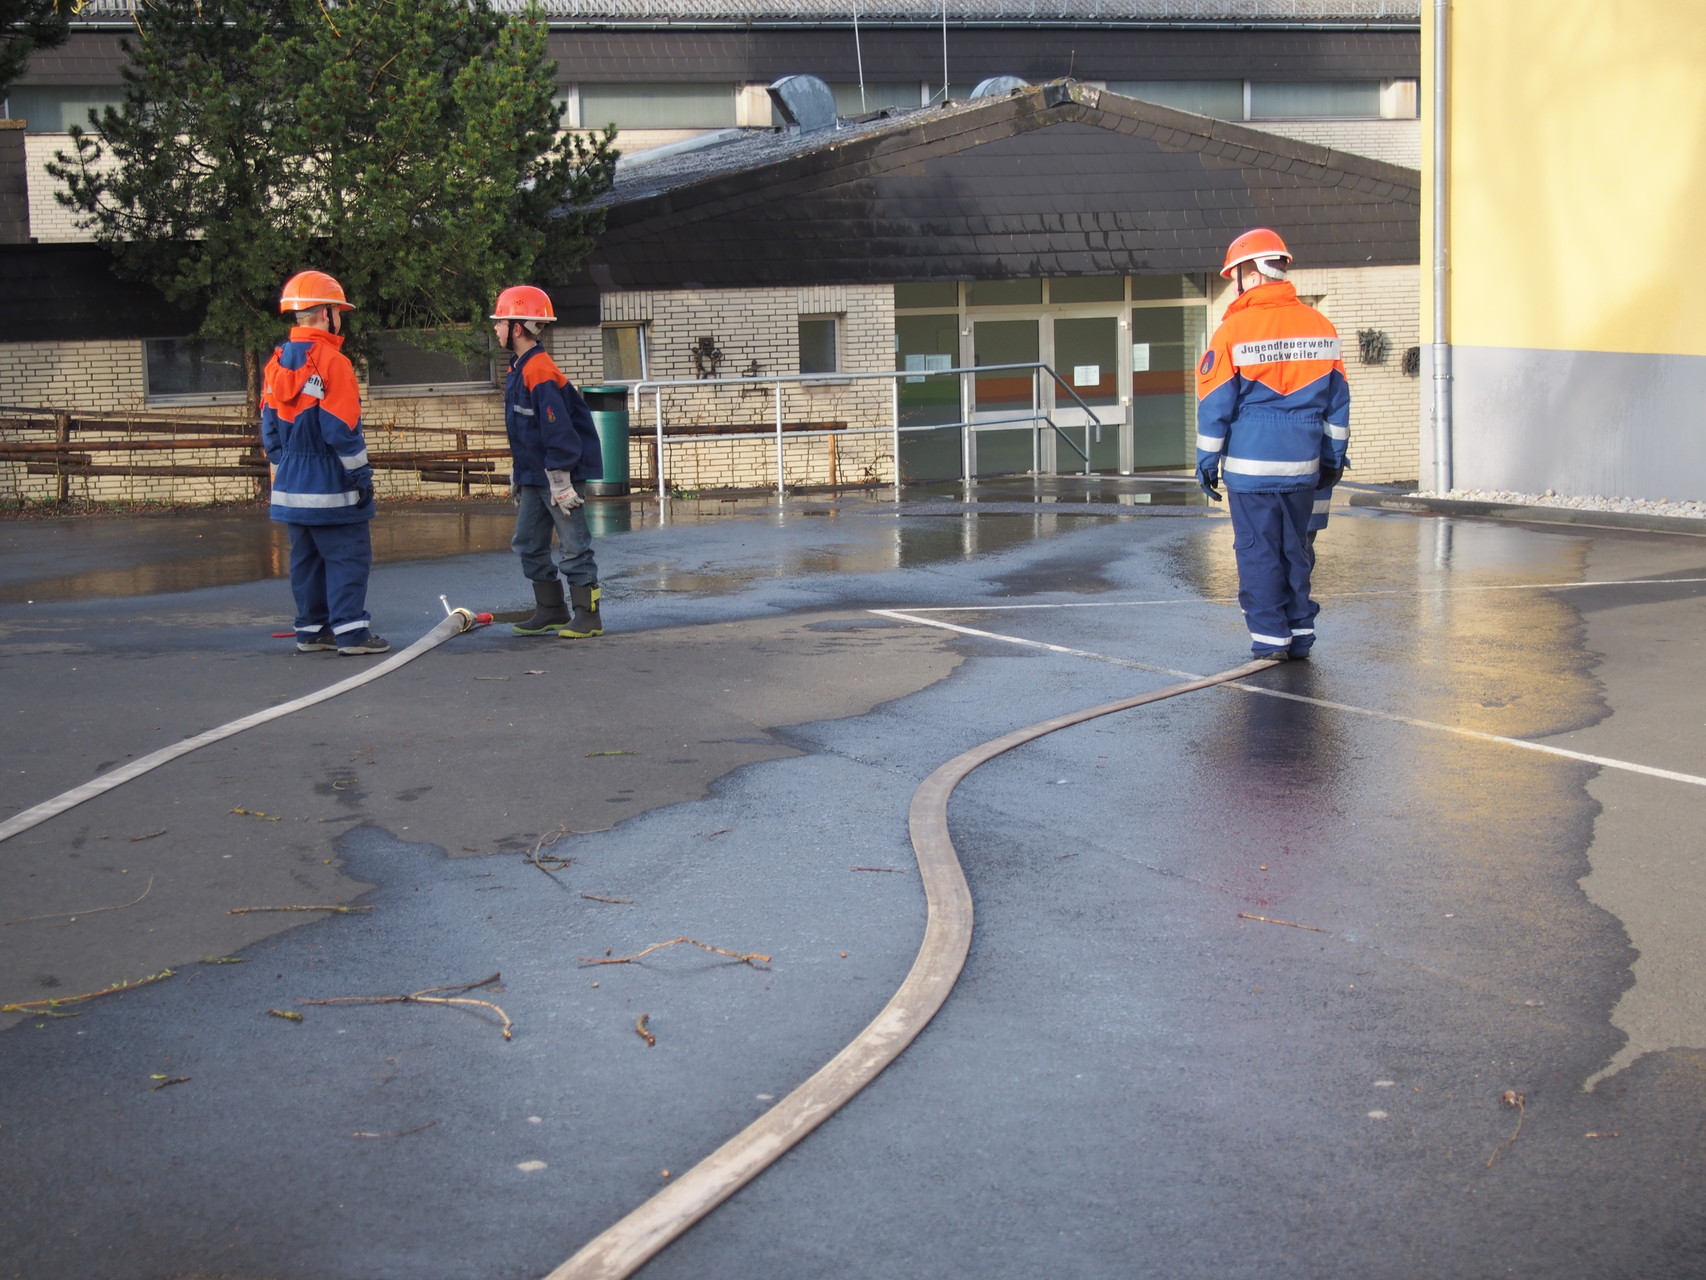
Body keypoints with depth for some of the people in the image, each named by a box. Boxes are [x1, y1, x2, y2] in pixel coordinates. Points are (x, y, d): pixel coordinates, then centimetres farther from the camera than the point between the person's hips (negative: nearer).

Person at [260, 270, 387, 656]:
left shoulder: (276, 363, 9)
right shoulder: (331, 361, -14)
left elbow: (269, 427, 13)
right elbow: (343, 428, -16)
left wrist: (283, 468, 20)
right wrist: (361, 475, -10)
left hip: (291, 483, 8)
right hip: (330, 485, -8)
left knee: (306, 557, 13)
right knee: (348, 555, -4)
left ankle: (311, 630, 17)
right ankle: (350, 630, -7)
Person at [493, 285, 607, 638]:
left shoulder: (540, 371, -20)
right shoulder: (519, 369, 12)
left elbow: (558, 429, -23)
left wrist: (560, 481, -23)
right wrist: (516, 475, 23)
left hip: (560, 475, -10)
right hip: (533, 475, 10)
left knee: (573, 546, -4)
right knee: (528, 543, 14)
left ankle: (588, 618, 2)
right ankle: (551, 613, 23)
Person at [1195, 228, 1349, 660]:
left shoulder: (1234, 331, -11)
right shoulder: (1321, 327, 3)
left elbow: (1215, 404, -7)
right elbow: (1337, 400, 10)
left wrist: (1207, 462, 2)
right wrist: (1333, 458, 18)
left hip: (1250, 464, -4)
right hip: (1302, 463, 4)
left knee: (1257, 550, 4)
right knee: (1295, 548, 15)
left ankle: (1270, 638, 5)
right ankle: (1301, 633, 17)